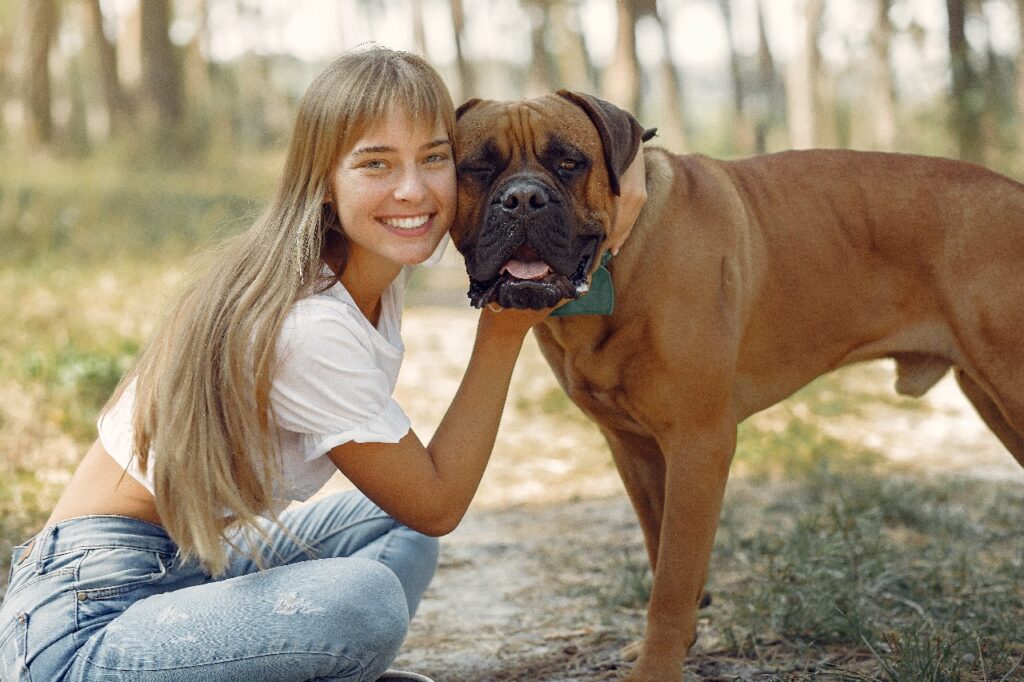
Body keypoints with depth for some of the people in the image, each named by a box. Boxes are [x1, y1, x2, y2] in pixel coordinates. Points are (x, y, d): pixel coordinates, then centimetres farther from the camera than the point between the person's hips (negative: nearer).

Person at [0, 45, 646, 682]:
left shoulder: (377, 260, -1)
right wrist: (503, 333, -9)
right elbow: (438, 504, -13)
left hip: (180, 561, 9)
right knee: (366, 598, -28)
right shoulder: (310, 327, -24)